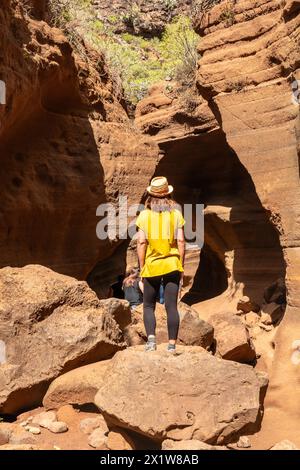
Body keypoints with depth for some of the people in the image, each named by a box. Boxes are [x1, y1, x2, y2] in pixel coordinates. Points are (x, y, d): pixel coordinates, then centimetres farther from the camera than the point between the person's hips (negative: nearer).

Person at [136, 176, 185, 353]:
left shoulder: (144, 215, -1)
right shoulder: (176, 213, 1)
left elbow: (142, 242, -4)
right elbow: (181, 241, -3)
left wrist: (142, 267, 3)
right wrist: (181, 266, 5)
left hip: (151, 265, 0)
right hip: (172, 265, 0)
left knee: (149, 306, 13)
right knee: (172, 306, 4)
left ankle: (151, 339, -4)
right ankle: (172, 345, 5)